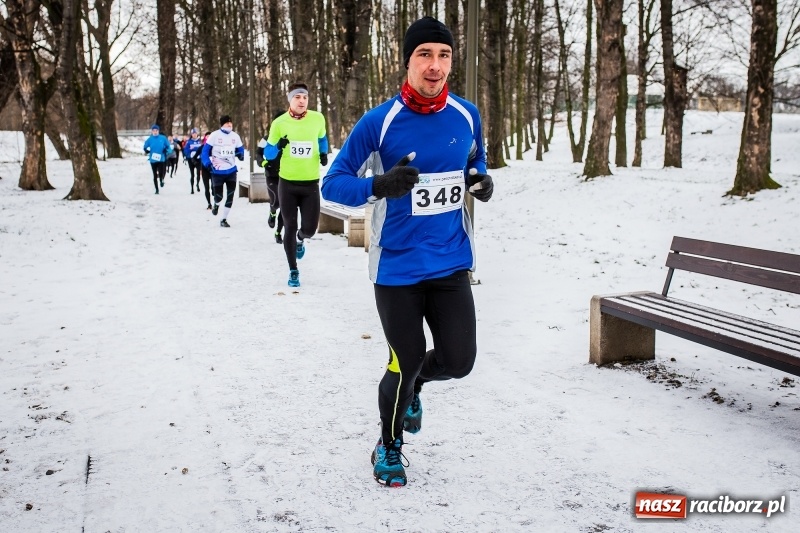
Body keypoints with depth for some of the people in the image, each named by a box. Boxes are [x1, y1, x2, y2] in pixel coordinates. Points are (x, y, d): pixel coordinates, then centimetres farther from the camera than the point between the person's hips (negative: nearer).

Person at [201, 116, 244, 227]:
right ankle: (216, 204, 39)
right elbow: (205, 150, -8)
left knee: (230, 196, -2)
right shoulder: (214, 135, -10)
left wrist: (241, 155, -8)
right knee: (218, 195, 1)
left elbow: (240, 149, 14)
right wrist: (208, 163, -20)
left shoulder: (235, 136, 2)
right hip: (217, 171, -3)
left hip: (231, 171, 3)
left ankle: (224, 219, 11)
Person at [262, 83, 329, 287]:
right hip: (287, 183, -1)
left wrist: (324, 154, 0)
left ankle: (300, 239, 39)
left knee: (310, 228, -1)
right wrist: (278, 147, -21)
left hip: (311, 183, 1)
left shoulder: (318, 119, -3)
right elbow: (268, 153, 1)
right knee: (290, 227, 2)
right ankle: (293, 271, 17)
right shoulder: (279, 123, -6)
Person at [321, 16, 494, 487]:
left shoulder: (466, 116, 0)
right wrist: (380, 186, -29)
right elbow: (333, 184, -9)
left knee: (459, 361, 3)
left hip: (451, 264, 4)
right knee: (406, 364, 4)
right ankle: (389, 446, 34)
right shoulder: (379, 122, -13)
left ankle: (413, 384, 40)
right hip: (397, 267, -3)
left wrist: (482, 182, -5)